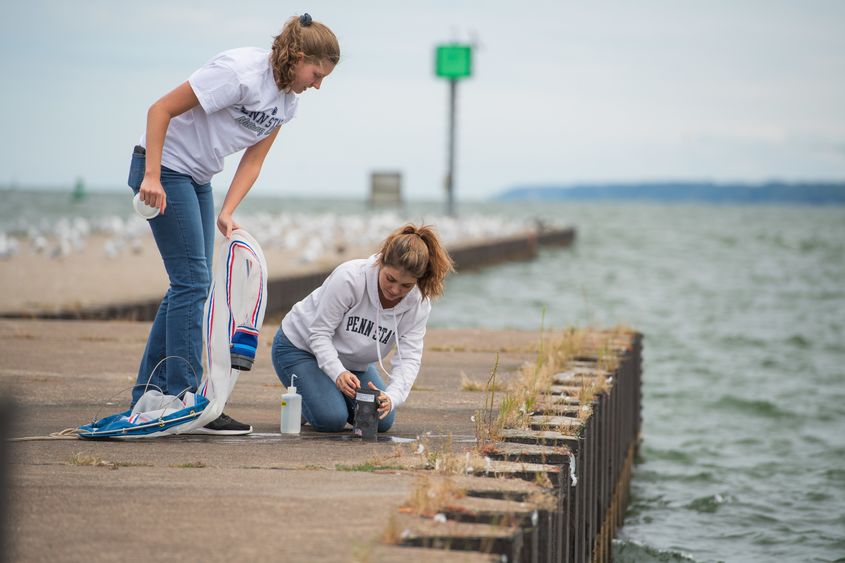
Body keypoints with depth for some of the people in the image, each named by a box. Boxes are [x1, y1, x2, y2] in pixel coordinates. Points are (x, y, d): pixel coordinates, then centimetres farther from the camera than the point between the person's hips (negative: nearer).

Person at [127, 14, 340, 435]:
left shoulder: (288, 100, 2)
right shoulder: (240, 72, -25)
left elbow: (253, 161, 3)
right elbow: (161, 109, -23)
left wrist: (227, 212, -10)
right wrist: (152, 177, -26)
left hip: (197, 179, 9)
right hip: (163, 167, -9)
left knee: (189, 285, 8)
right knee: (192, 282, -11)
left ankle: (147, 397, 15)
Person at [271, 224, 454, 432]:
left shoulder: (418, 304, -19)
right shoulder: (350, 277, -33)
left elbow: (409, 358, -23)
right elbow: (320, 333, -27)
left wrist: (392, 397, -43)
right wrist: (338, 373, -43)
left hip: (352, 361, 6)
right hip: (300, 345, -5)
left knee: (382, 421, -6)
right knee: (331, 419, -24)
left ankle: (337, 399, 22)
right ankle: (299, 402, 10)